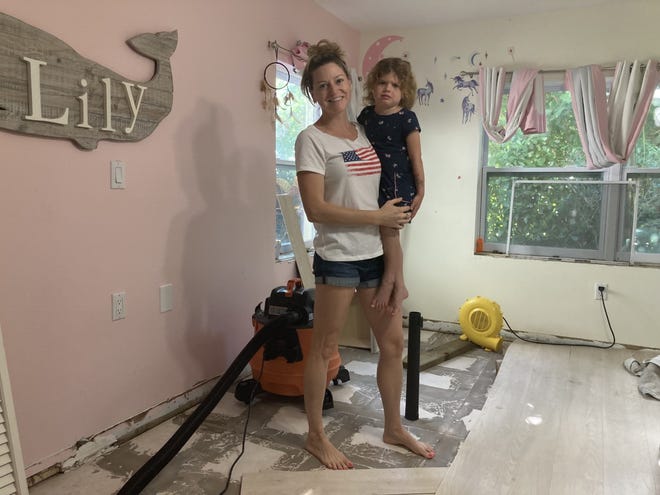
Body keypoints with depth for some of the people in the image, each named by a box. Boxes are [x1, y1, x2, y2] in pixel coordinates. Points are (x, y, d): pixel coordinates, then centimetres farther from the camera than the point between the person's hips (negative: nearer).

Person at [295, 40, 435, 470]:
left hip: (376, 254, 7)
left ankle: (394, 428, 33)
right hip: (338, 257, -7)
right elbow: (316, 210, -18)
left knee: (394, 342, 13)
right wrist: (378, 217, -15)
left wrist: (399, 212, 6)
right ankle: (316, 436, 26)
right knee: (325, 349, 7)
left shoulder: (364, 130, 10)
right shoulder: (311, 139, -10)